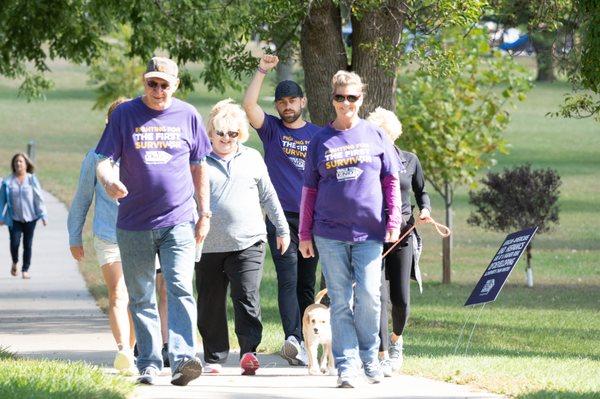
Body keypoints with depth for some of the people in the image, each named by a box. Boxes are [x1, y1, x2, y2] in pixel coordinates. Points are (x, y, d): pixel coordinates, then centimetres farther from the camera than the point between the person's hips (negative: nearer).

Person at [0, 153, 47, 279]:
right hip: (14, 218, 0)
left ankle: (25, 270, 15)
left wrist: (43, 215, -4)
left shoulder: (32, 180, -1)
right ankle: (15, 263, 18)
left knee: (27, 245, 4)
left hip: (30, 217, 0)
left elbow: (39, 198, 0)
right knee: (14, 243, -10)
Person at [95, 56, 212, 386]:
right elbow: (103, 160, -2)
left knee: (180, 288, -17)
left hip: (179, 222, -1)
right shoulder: (124, 115, 3)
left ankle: (183, 358, -26)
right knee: (141, 297, 7)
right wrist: (107, 179, -25)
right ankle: (149, 363, 14)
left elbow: (198, 167, 14)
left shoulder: (187, 115, 7)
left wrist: (204, 214, 12)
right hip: (134, 224, 1)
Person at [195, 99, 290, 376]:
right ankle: (214, 358, 14)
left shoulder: (252, 158, 12)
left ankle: (249, 351, -16)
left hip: (248, 242, 0)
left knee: (247, 298, -14)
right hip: (209, 246, 0)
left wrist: (282, 229, 19)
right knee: (210, 305, 5)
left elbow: (268, 196, 19)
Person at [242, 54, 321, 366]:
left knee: (307, 284, 7)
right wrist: (262, 72, -12)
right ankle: (293, 339, -26)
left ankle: (305, 343, 10)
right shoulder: (271, 129, 6)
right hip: (281, 217, -3)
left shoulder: (318, 134, 11)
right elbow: (249, 105, -10)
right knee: (288, 280, -14)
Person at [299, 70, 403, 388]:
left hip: (369, 231, 0)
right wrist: (304, 234, 7)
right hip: (330, 232, 0)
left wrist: (394, 220, 0)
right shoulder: (321, 141, 7)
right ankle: (346, 365, 4)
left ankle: (369, 356, 14)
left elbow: (391, 181, 9)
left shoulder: (375, 135, 6)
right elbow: (309, 190, 10)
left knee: (369, 296, -6)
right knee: (340, 300, 1)